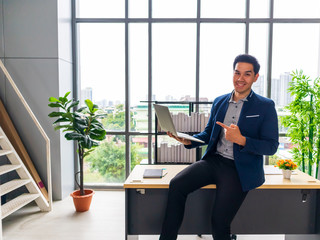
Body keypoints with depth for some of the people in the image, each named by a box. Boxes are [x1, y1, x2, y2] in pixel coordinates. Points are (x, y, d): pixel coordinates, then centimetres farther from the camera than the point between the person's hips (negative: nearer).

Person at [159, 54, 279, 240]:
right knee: (176, 185, -17)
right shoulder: (219, 102, 12)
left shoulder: (266, 106, -1)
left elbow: (271, 147, -5)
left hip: (240, 169, -4)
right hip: (213, 160, 4)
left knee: (220, 222, -13)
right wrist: (188, 141, -2)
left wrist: (241, 139, -22)